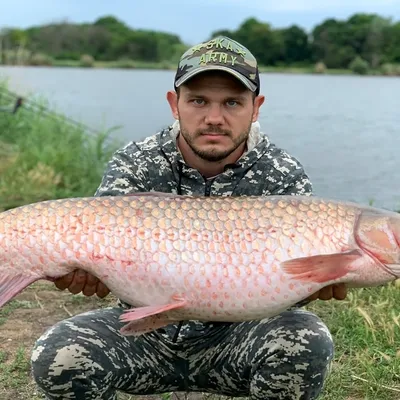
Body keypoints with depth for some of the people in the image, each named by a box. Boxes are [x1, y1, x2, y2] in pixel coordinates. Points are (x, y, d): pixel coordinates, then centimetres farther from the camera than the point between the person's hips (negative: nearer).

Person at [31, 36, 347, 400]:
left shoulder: (285, 177, -11)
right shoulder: (134, 165, -9)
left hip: (236, 334, 0)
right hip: (146, 330, 1)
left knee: (307, 341, -30)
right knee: (57, 357, -24)